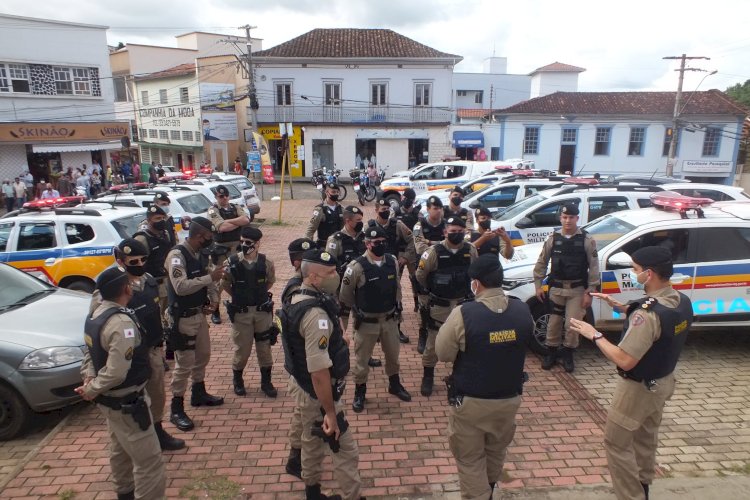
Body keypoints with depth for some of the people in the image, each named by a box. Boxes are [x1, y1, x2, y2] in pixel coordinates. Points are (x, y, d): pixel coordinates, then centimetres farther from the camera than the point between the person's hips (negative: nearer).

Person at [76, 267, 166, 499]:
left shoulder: (96, 315, 2)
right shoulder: (122, 322, -29)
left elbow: (91, 350, 13)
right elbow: (116, 372, -31)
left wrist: (88, 376, 0)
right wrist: (91, 390, -16)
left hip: (111, 399, 10)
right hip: (126, 403, -10)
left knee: (120, 450, 28)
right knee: (149, 460, -2)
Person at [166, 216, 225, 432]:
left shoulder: (201, 255, 5)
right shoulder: (177, 256, -21)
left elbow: (207, 282, 14)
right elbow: (181, 287, -33)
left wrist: (213, 299, -4)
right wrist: (210, 277, -31)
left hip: (200, 313, 9)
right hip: (183, 317, -9)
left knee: (203, 355, 21)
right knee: (185, 363, -3)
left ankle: (199, 394, 41)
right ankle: (176, 410, 12)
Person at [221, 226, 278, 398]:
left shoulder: (266, 262, -8)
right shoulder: (232, 262, -12)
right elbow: (225, 284, 3)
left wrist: (259, 294, 6)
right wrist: (238, 296, 3)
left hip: (263, 311, 1)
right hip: (241, 313, -1)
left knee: (265, 347, 11)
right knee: (242, 349, 9)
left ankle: (266, 381, 29)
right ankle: (237, 380, 35)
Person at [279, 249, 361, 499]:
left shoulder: (298, 299, 1)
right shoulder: (315, 314, -30)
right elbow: (319, 372, -31)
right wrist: (330, 412, -24)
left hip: (302, 385, 10)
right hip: (317, 393, -10)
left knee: (312, 440, 25)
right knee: (346, 449, 4)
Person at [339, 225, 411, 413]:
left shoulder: (392, 261, -4)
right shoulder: (357, 266, -20)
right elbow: (345, 295, -8)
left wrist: (398, 305, 12)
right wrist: (357, 311, 1)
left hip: (390, 319, 5)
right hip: (367, 321, -5)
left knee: (393, 354, 21)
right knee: (362, 359, 10)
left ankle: (394, 385, 44)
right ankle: (359, 392, 30)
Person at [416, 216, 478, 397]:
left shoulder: (471, 250, -5)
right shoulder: (434, 251, -16)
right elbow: (420, 275, -5)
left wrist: (464, 290, 13)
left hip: (463, 304, 3)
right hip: (439, 305, -3)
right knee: (433, 342, 6)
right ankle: (428, 376, 24)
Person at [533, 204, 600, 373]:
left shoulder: (587, 240, -6)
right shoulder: (553, 238, -1)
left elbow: (594, 267, -5)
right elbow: (541, 263, 5)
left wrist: (589, 292, -8)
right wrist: (538, 285, 3)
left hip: (577, 289, -2)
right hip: (556, 288, 2)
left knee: (572, 324, 1)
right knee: (554, 323, 9)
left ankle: (568, 354, 22)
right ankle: (551, 352, 25)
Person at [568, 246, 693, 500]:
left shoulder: (647, 314, -34)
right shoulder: (681, 301, -6)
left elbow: (624, 361, -32)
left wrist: (595, 335, -21)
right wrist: (622, 307, 6)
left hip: (639, 388, -9)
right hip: (663, 381, 9)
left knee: (616, 443, 8)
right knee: (646, 436, 28)